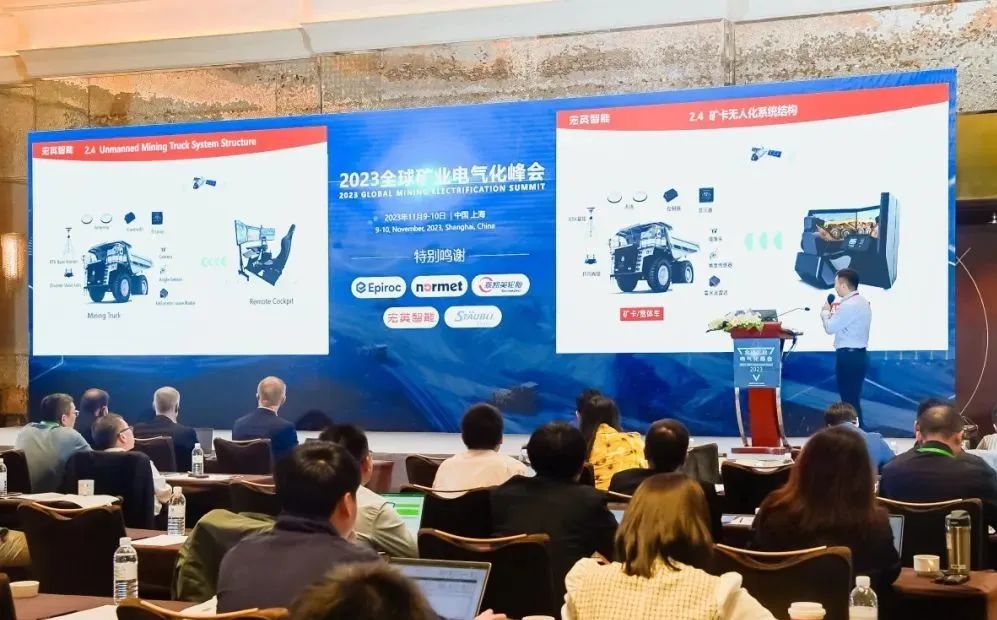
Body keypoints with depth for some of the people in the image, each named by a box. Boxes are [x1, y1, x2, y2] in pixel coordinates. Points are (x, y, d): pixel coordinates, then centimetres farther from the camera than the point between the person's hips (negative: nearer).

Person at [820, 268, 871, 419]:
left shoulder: (849, 305, -18)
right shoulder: (862, 302, 13)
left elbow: (830, 328, -12)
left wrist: (825, 312, 4)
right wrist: (834, 312, 9)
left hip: (849, 356, -10)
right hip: (858, 355, 10)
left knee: (849, 399, -6)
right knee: (853, 398, 15)